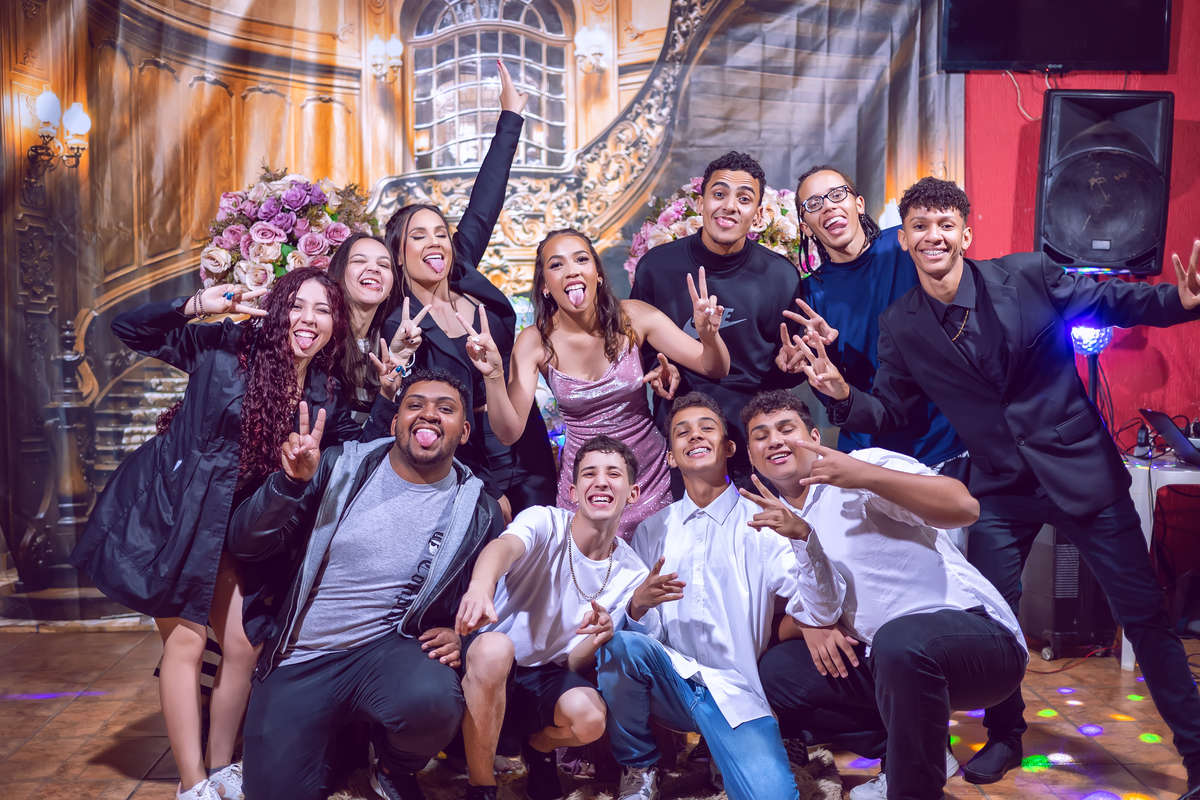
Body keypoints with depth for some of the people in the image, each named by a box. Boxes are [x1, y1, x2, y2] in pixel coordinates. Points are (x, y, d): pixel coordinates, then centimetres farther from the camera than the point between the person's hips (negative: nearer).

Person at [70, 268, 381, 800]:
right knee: (186, 641, -4)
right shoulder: (229, 347, -11)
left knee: (245, 646, 6)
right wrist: (198, 303, -26)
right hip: (170, 510, -5)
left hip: (228, 525, 5)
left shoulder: (326, 396, 0)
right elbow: (129, 330, -11)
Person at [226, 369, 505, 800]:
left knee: (432, 702, -32)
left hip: (386, 650, -1)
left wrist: (461, 637, -12)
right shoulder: (340, 466, -1)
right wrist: (290, 482, -19)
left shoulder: (479, 513, -1)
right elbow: (246, 545, -2)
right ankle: (342, 736, 22)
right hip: (299, 660, 1)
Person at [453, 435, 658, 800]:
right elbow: (505, 546, -37)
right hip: (491, 662, -2)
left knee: (591, 717, -31)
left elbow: (576, 664, -4)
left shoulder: (633, 575, -4)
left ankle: (540, 746, 9)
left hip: (549, 677, 2)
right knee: (495, 644, -37)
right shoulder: (545, 522, -11)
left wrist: (595, 640, -29)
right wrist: (481, 583, -61)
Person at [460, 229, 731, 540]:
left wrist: (709, 336, -30)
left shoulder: (632, 318, -11)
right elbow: (509, 432, -14)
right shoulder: (535, 342, -11)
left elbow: (715, 369, -9)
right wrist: (492, 376, -30)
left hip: (651, 473, 1)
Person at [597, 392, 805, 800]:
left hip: (737, 690, -4)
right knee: (620, 643, -27)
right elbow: (626, 614, 7)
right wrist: (638, 605, -17)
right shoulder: (653, 530, 12)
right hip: (671, 675, 5)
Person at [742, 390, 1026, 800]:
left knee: (900, 640, -38)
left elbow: (965, 507, -25)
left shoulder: (865, 466, -10)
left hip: (973, 630, -7)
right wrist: (810, 624, -17)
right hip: (879, 657, 7)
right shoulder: (776, 521, 9)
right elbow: (820, 614, 4)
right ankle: (909, 755, 10)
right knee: (775, 673, 2)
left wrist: (867, 476, -32)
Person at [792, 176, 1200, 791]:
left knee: (1144, 615, 5)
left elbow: (1118, 302, 0)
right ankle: (1005, 736, 32)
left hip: (1081, 471, -2)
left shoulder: (1028, 276, -10)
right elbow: (890, 411, 3)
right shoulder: (900, 326, -3)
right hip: (1001, 491, 2)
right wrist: (843, 394, -17)